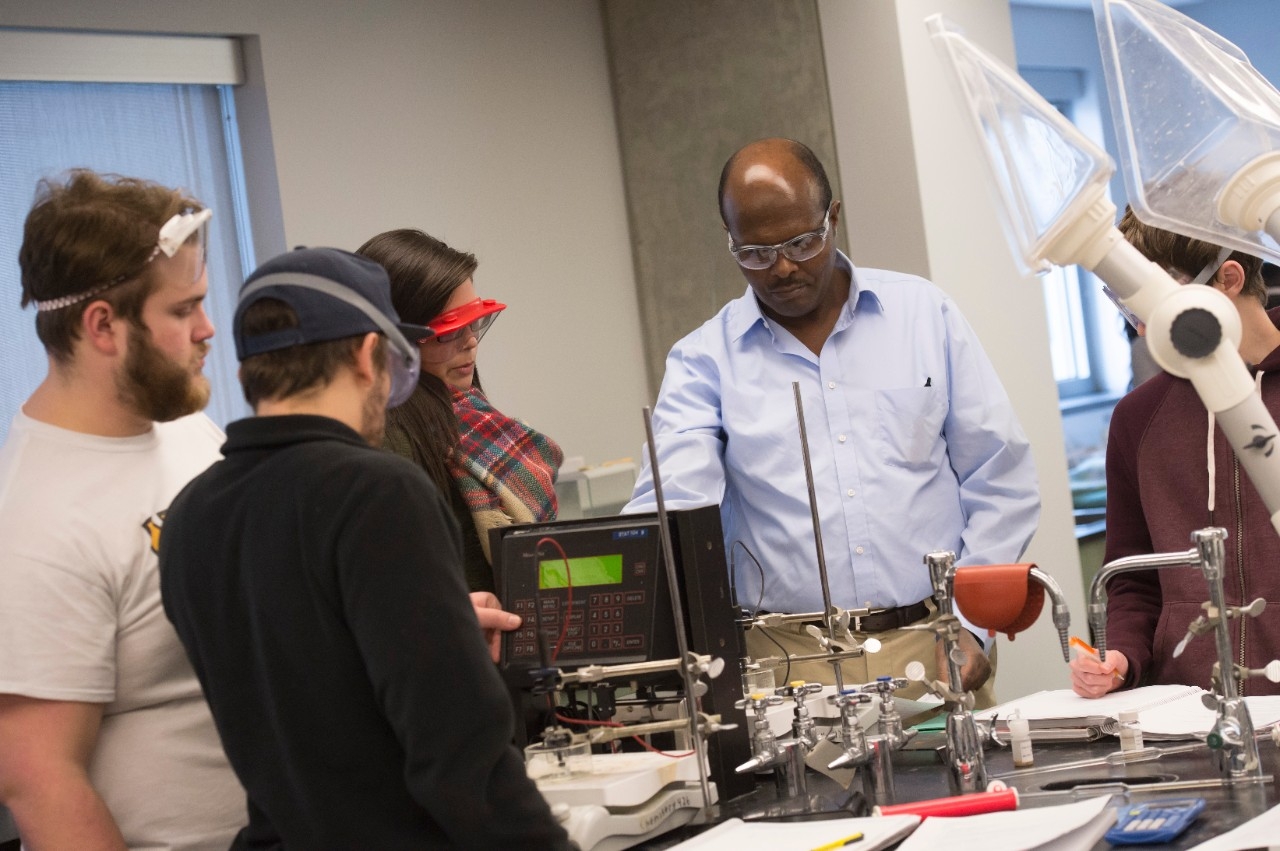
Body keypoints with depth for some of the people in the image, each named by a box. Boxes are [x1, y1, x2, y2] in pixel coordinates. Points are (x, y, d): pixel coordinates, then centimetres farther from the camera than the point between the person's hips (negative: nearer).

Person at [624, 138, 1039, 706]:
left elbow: (999, 482, 9)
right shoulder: (703, 360, 5)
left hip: (931, 646, 1)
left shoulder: (924, 314, 8)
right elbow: (672, 507, -8)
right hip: (790, 660, -1)